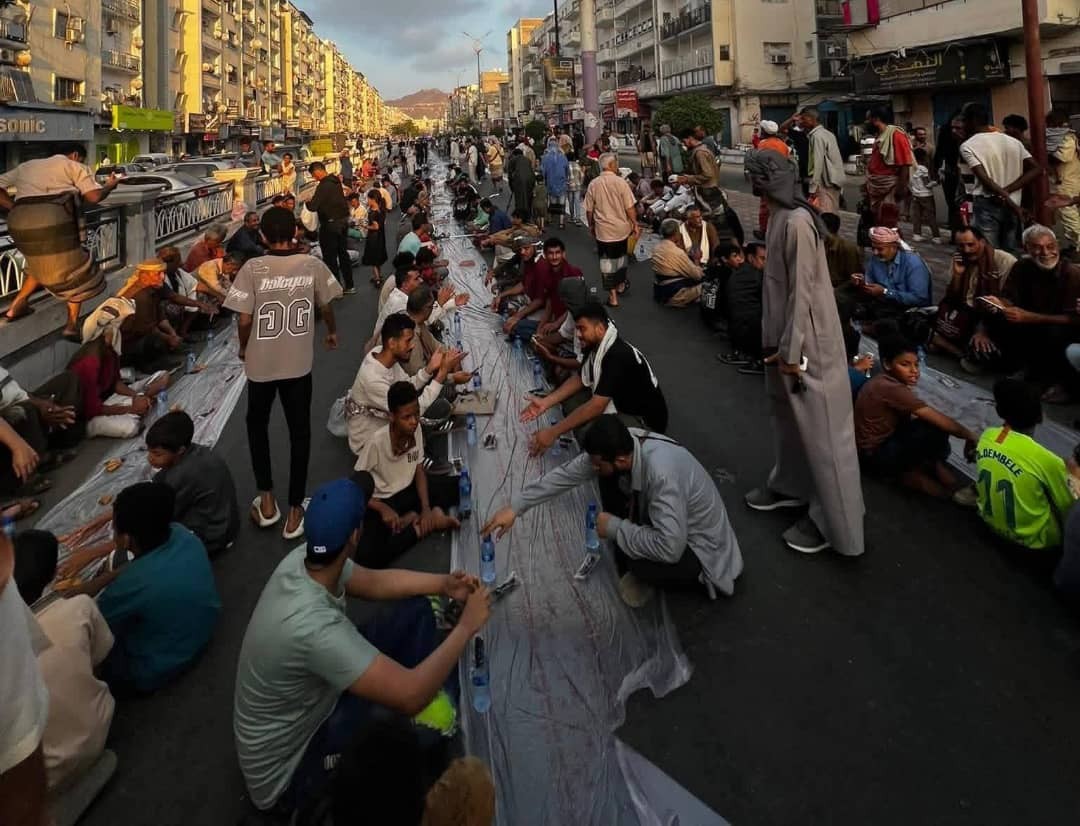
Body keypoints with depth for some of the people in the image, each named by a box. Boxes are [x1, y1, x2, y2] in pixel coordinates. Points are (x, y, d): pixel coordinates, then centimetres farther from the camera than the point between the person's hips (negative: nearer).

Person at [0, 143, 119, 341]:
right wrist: (110, 185, 23)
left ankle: (16, 306, 28)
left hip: (18, 222, 6)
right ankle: (72, 324, 8)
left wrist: (16, 208, 22)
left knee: (40, 262, 31)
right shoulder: (73, 166, 15)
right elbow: (94, 196, 4)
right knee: (73, 268, 11)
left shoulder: (26, 166, 32)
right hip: (52, 220, -6)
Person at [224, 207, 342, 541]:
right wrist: (332, 332, 25)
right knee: (299, 432, 12)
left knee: (257, 426, 22)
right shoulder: (312, 265, -8)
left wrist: (243, 348, 7)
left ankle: (267, 500, 22)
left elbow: (244, 319, -13)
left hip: (261, 363, -1)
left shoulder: (253, 268, -14)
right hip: (299, 364, 1)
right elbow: (326, 307, 4)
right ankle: (295, 509, 16)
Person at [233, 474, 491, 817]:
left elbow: (373, 582, 5)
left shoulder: (302, 559, -16)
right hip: (288, 772, -8)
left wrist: (444, 584, -7)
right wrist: (467, 626, -25)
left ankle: (440, 699, 18)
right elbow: (411, 696, -38)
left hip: (312, 703, 8)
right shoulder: (314, 626, -42)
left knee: (414, 610, 1)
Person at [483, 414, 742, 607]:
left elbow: (670, 548, -41)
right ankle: (628, 565, 6)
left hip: (698, 545, -7)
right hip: (667, 520, 7)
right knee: (609, 481, -6)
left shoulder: (662, 474, -40)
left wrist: (614, 527, -27)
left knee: (638, 566, -34)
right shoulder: (621, 444, -17)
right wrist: (515, 507, -9)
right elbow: (567, 473, -7)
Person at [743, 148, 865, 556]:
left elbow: (802, 290, -22)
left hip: (807, 339, -10)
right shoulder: (781, 217, 7)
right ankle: (789, 485, 42)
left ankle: (834, 523, 10)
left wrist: (792, 350, -20)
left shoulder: (796, 223, -22)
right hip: (785, 333, 10)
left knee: (819, 428, -1)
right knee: (789, 416, 23)